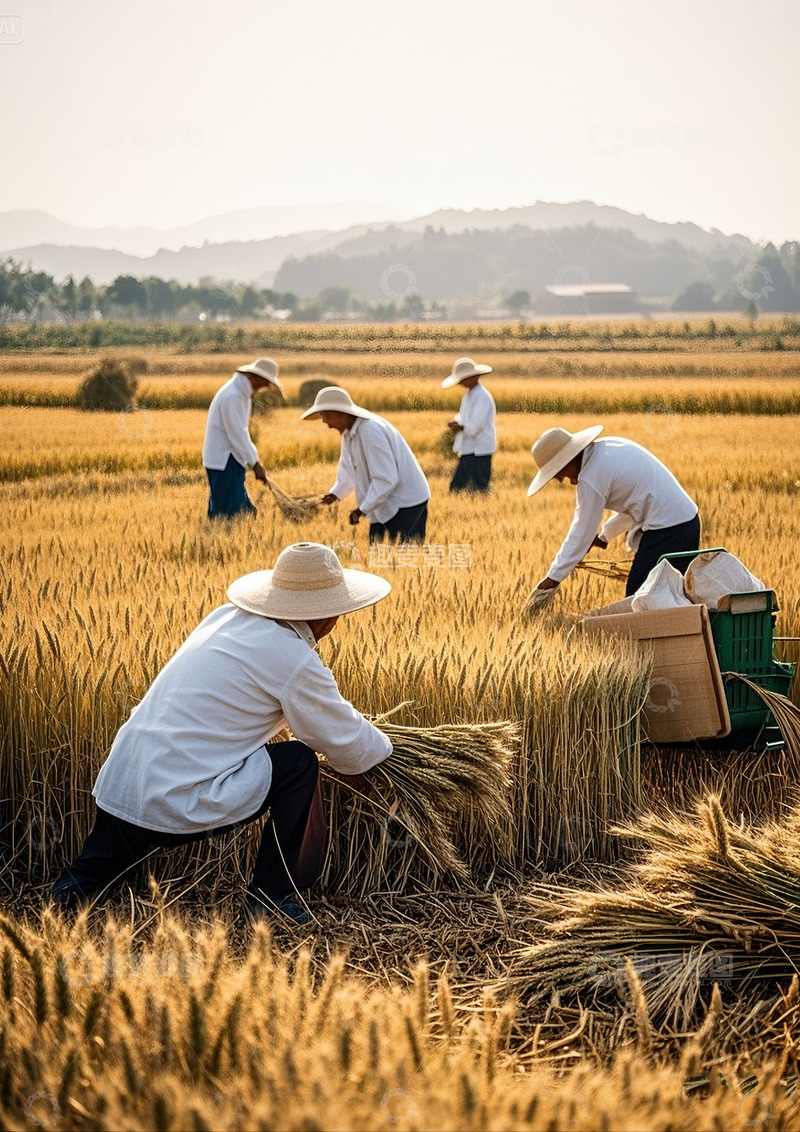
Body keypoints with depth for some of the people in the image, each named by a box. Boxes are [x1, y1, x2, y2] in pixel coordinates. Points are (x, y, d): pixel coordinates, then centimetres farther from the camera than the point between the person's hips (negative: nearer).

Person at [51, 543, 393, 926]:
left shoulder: (227, 616, 12)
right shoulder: (295, 661, -11)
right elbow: (348, 744, 0)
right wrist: (381, 747, 24)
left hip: (116, 788, 8)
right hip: (180, 806, -8)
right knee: (299, 764, 6)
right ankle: (271, 901, 10)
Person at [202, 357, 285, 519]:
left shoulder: (242, 392, 12)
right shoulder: (232, 395, -20)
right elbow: (237, 434, -22)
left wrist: (254, 460, 15)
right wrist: (255, 463, -20)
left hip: (232, 459, 10)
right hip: (223, 462, -10)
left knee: (246, 511, 10)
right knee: (227, 513, -8)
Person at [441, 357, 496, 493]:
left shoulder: (482, 397, -18)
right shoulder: (468, 395, 13)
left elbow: (474, 427, -26)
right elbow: (462, 415, 23)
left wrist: (460, 427, -9)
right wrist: (455, 422, 1)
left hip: (479, 452, -10)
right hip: (468, 451, 10)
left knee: (479, 490, -6)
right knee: (456, 488, 12)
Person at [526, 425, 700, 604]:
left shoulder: (591, 479, -16)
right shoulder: (609, 444, 11)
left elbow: (581, 534, -9)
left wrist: (553, 578, 0)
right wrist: (605, 535, 32)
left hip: (665, 532, -10)